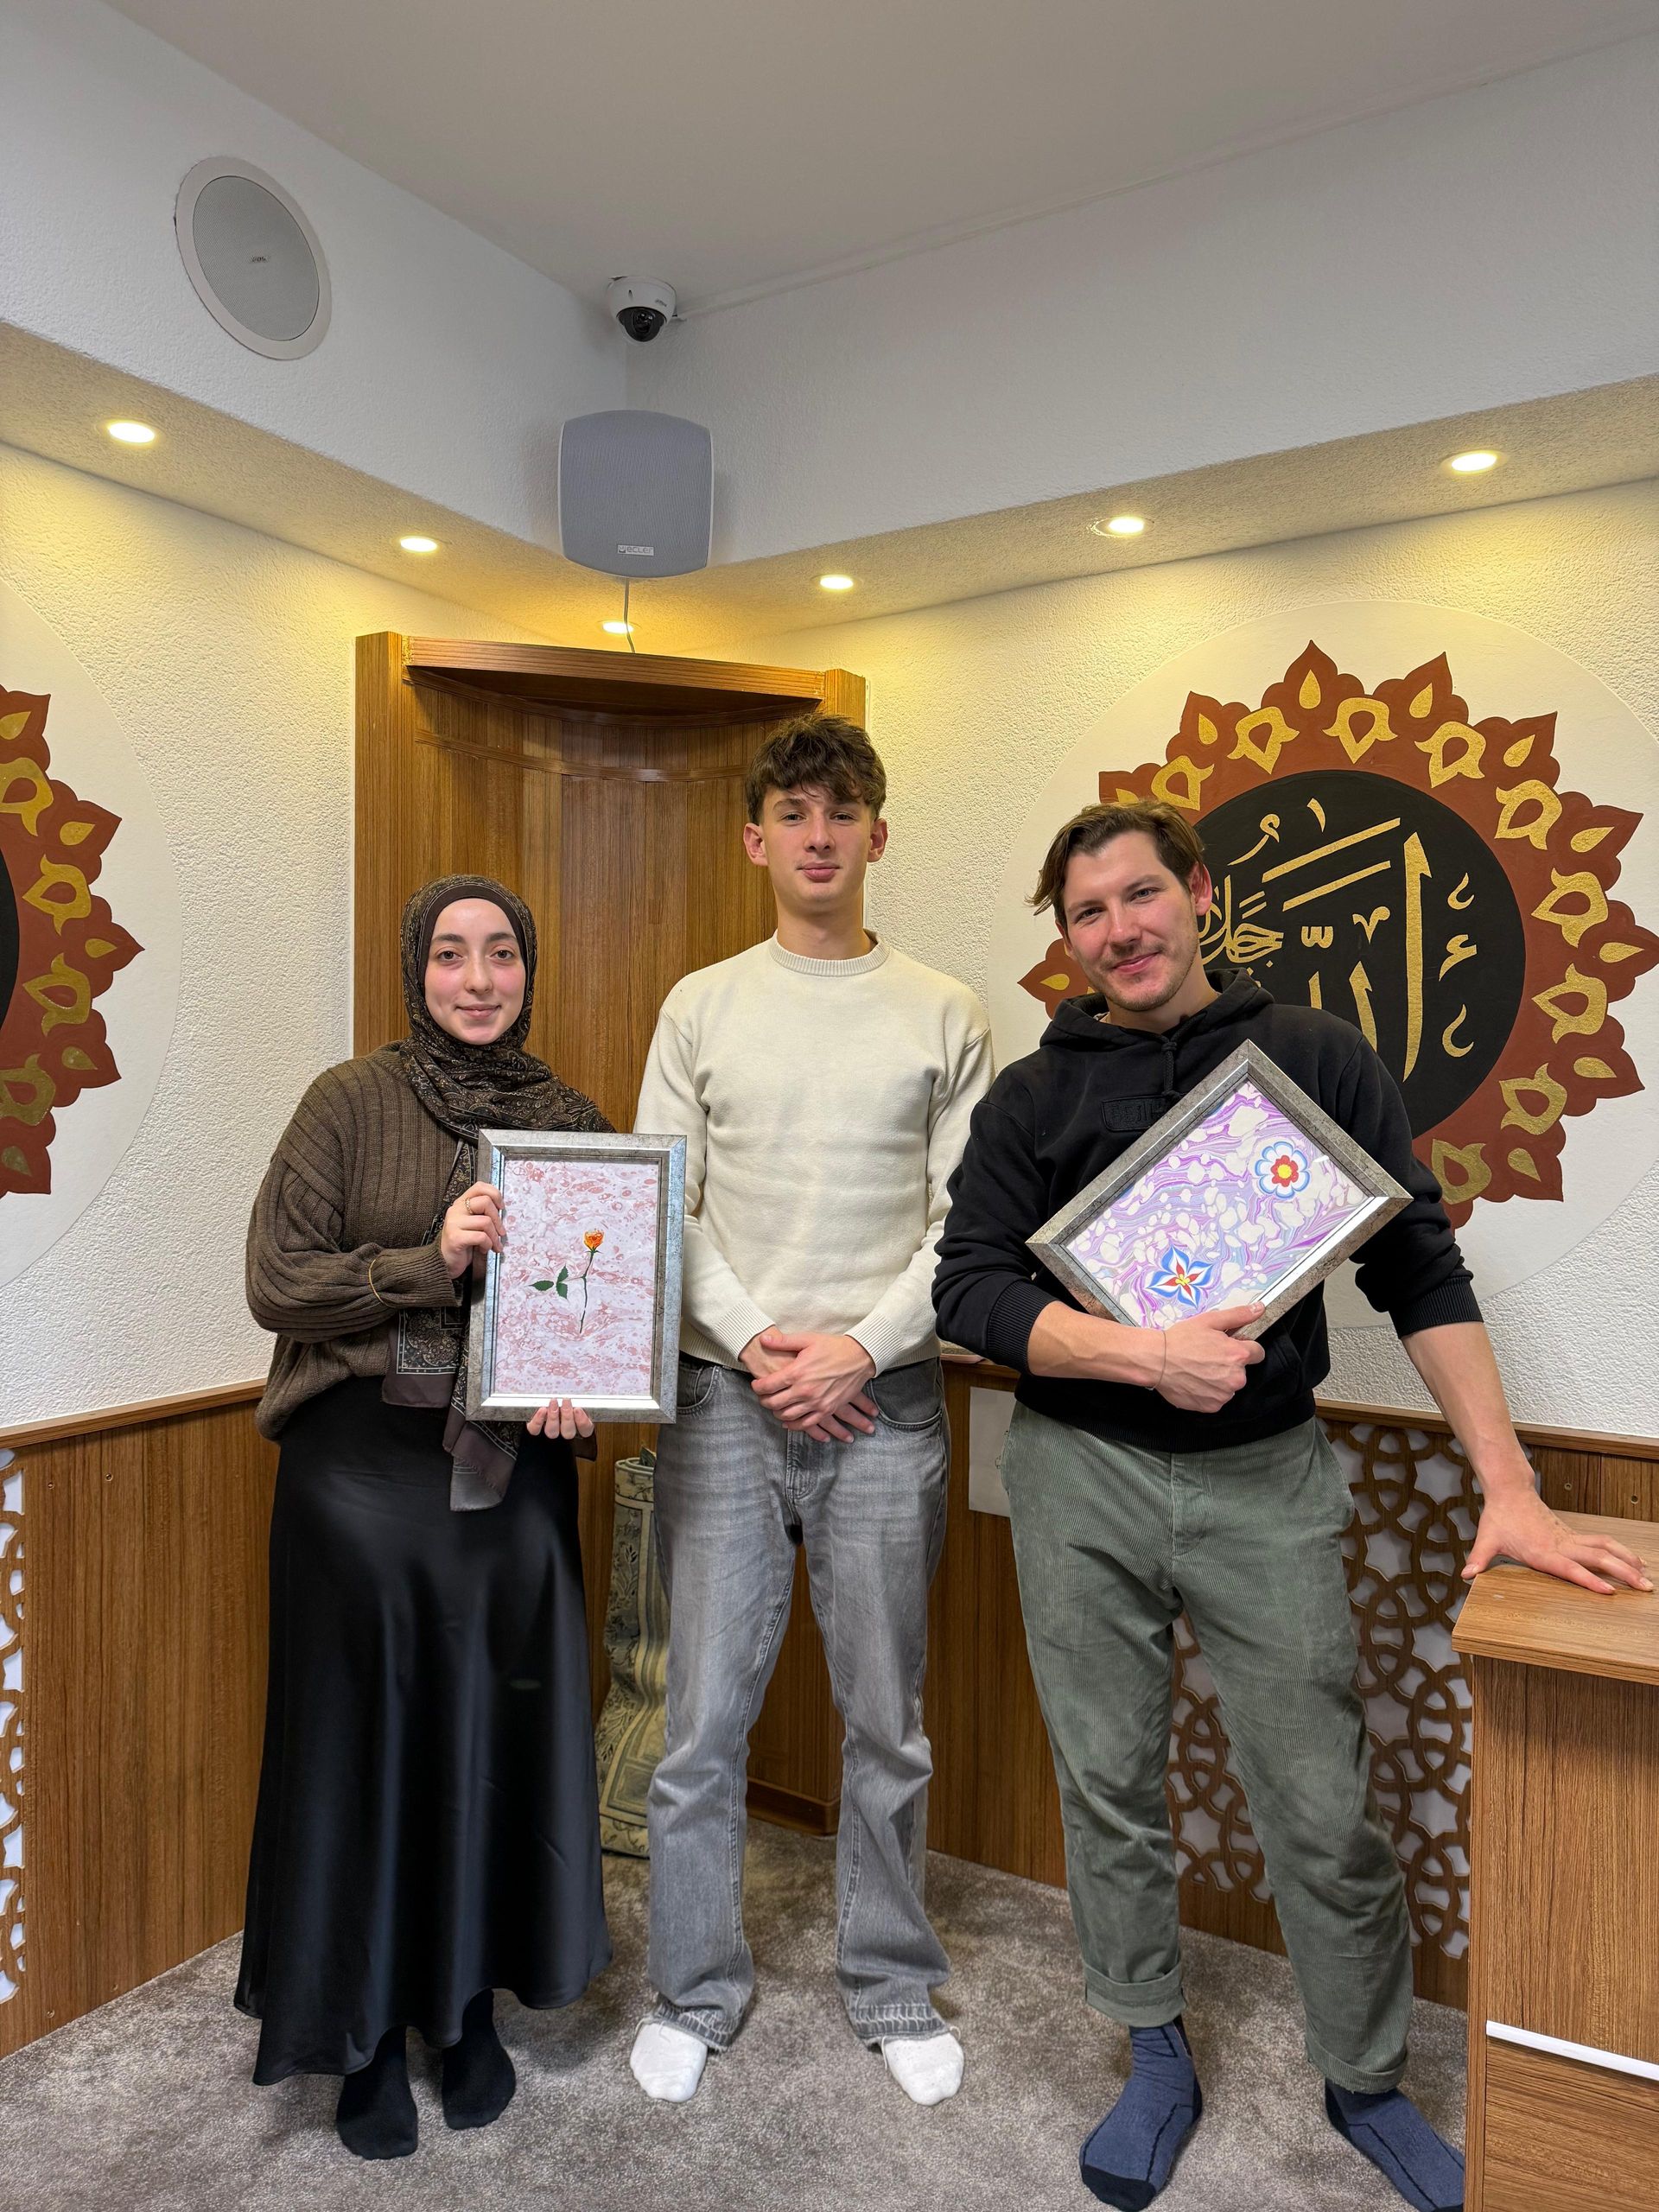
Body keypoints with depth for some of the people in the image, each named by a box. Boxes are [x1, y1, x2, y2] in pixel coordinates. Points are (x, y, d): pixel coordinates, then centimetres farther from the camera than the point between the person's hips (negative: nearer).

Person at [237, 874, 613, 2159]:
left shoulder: (575, 1123, 5)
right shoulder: (353, 1103, -3)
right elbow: (276, 1281, -7)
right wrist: (432, 1263, -19)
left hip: (516, 1469, 3)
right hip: (360, 1462, -2)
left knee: (495, 1731, 11)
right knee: (365, 1734, 9)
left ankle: (469, 2004, 36)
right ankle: (366, 2031, 31)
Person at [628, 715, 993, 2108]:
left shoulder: (943, 1015, 4)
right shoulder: (702, 1007, 7)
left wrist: (863, 1347, -10)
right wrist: (752, 1343, -8)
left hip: (885, 1401, 0)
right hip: (725, 1397, 1)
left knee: (886, 1722, 11)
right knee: (702, 1718, 7)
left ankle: (894, 1990, 32)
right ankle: (699, 1993, 29)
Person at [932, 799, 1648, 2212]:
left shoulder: (1317, 1060, 1)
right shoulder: (1034, 1097, 2)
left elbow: (1422, 1273, -1)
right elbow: (973, 1290, -6)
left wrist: (1510, 1488, -8)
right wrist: (1147, 1353, -20)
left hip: (1267, 1476, 0)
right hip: (1081, 1477, 1)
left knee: (1325, 1807, 7)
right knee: (1112, 1788, 12)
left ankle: (1370, 2085, 34)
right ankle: (1159, 2060, 36)